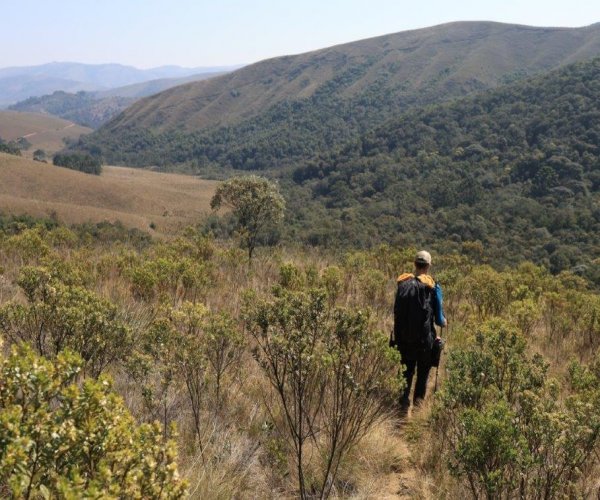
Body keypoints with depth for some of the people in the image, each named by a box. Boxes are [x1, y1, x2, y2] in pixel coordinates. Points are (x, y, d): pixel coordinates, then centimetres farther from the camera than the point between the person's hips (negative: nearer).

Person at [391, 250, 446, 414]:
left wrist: (396, 335, 16)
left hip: (404, 337, 3)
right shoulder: (433, 287, -10)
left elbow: (396, 311, 6)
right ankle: (418, 401, 12)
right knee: (423, 372, 12)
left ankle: (404, 403, 7)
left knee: (407, 370, 14)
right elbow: (438, 317, -7)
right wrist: (443, 322, 17)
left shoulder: (402, 284, -1)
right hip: (424, 338, -3)